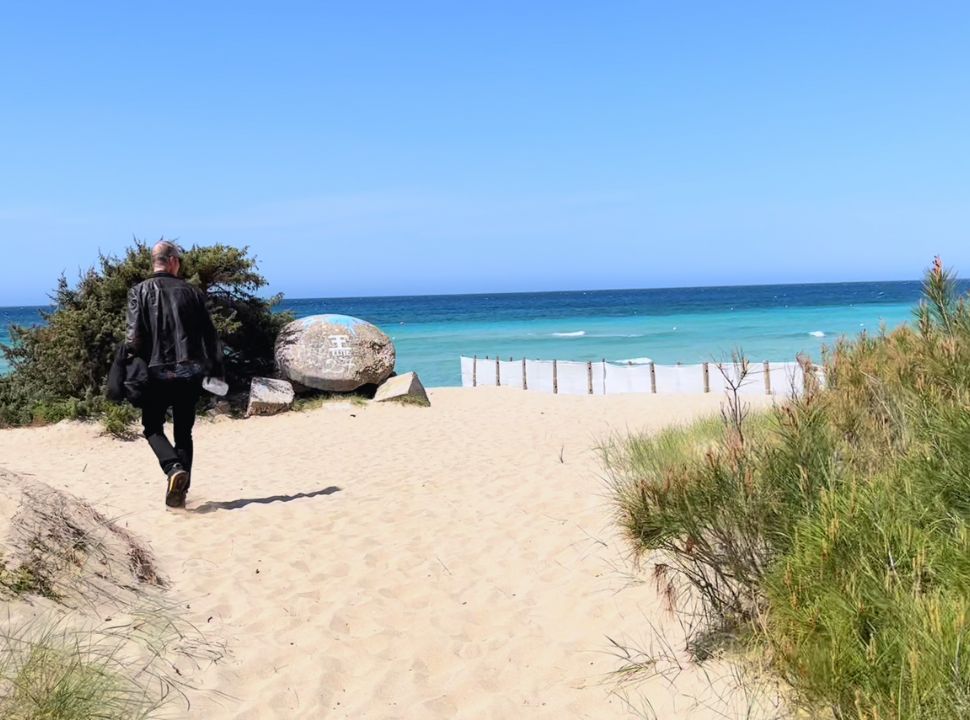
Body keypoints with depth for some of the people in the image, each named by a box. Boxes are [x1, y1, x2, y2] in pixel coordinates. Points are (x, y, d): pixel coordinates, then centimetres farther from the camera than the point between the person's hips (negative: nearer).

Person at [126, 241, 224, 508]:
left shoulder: (140, 291, 0)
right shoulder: (192, 292, 6)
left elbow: (134, 335, -10)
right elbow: (210, 336, 5)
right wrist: (216, 371, 10)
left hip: (158, 372, -2)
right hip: (190, 373, 2)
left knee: (153, 427, 13)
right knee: (183, 431, 12)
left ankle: (174, 469, -13)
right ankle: (180, 490, 8)